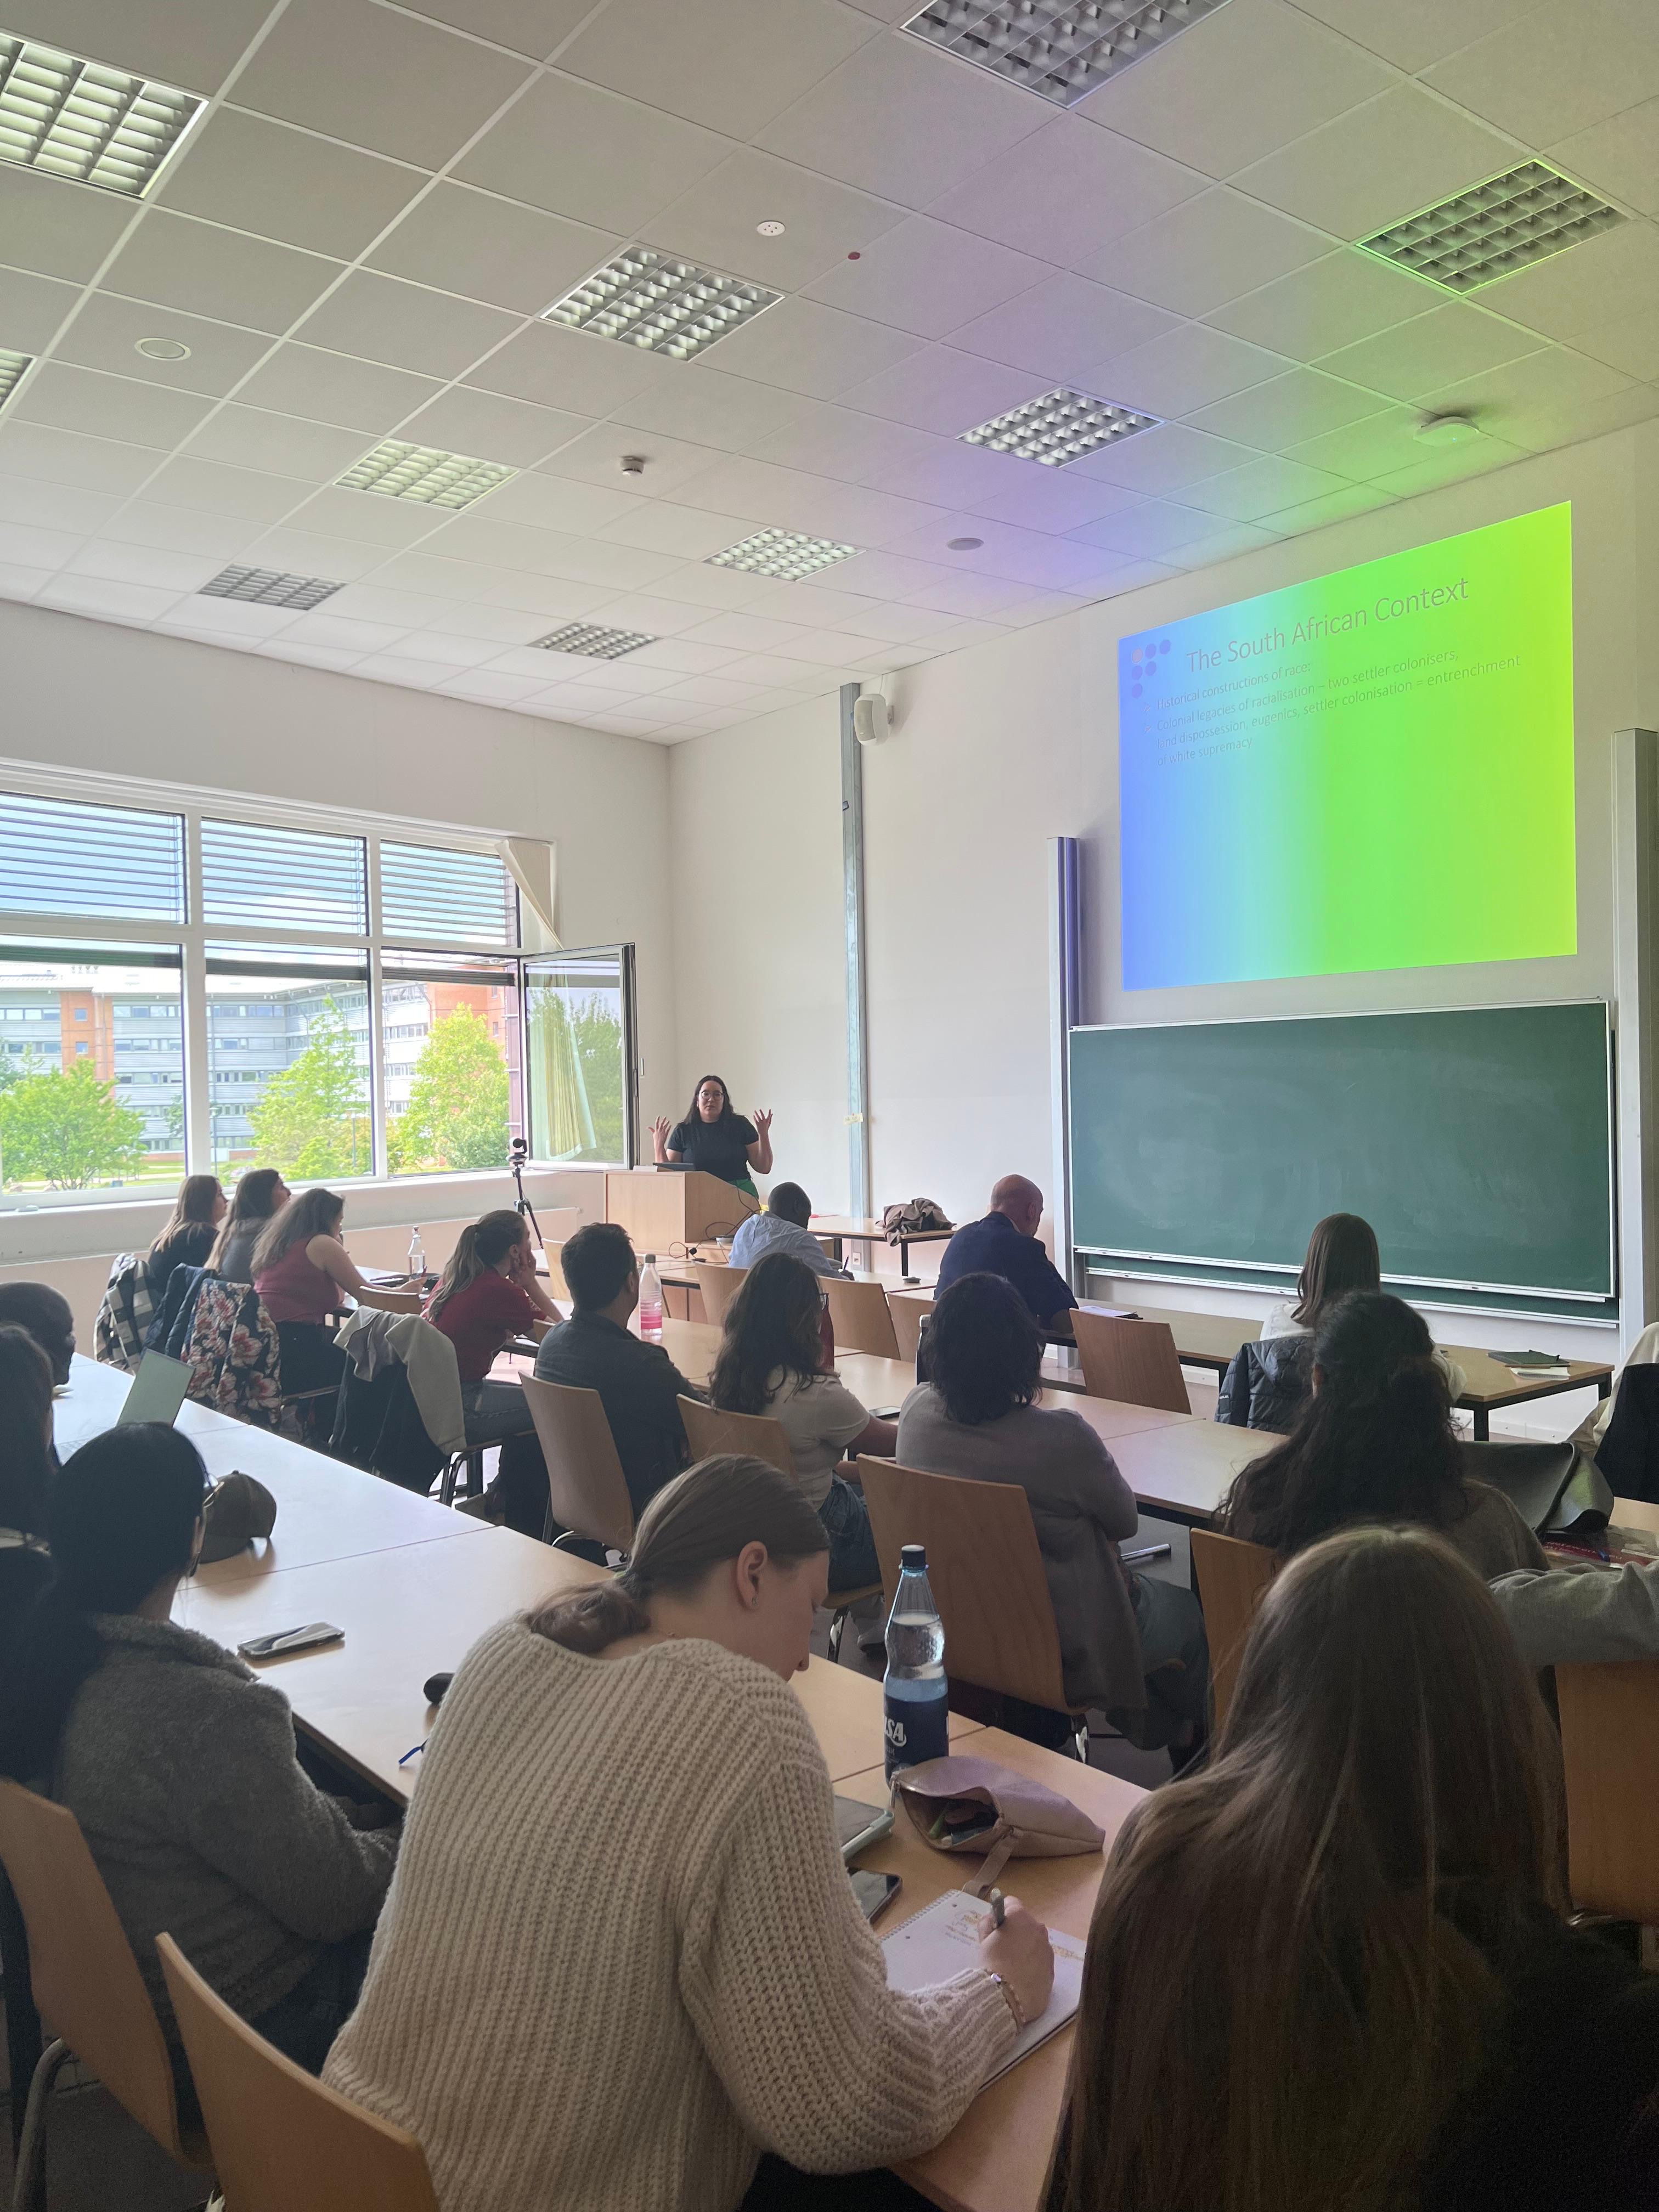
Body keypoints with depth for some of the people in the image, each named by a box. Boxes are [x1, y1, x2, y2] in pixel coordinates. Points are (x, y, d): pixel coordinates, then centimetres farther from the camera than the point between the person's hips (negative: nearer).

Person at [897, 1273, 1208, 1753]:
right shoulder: (1061, 1438, -33)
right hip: (1069, 1653, -6)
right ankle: (1191, 1746, 48)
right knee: (1188, 1614, 27)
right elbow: (1125, 1520, -12)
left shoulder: (915, 1413, -16)